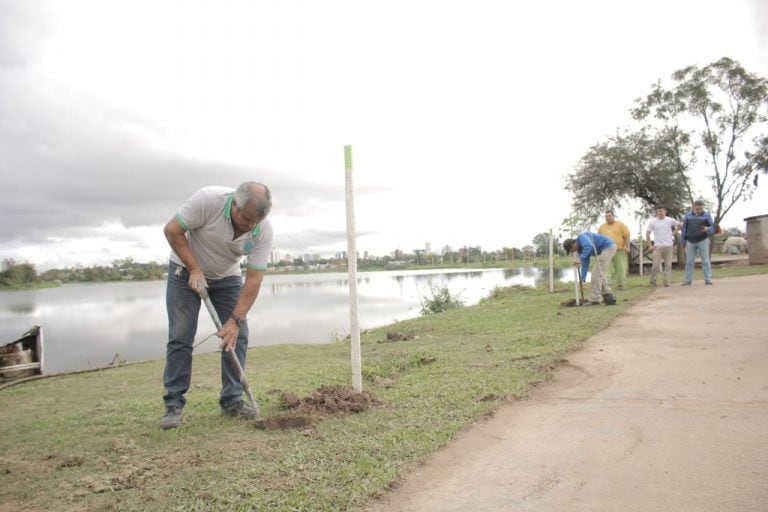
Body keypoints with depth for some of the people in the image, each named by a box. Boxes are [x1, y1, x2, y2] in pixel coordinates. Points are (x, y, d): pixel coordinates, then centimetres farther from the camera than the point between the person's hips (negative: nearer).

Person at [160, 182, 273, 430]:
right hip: (186, 271, -2)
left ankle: (232, 400, 5)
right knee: (181, 337, -7)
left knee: (237, 336, -5)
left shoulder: (264, 230, -24)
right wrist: (194, 269, -23)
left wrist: (235, 320, -28)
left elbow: (254, 279, -22)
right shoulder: (208, 199, -33)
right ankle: (173, 404, 2)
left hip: (226, 277, 3)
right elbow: (172, 230, -22)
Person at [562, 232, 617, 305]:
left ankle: (594, 299, -6)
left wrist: (580, 259, -34)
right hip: (606, 249, 10)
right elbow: (585, 264, 11)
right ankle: (609, 297, 13)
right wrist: (582, 279, 7)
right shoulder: (580, 248, 12)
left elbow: (590, 247, -37)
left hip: (608, 247, -10)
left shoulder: (582, 237, -15)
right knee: (599, 273, 13)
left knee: (597, 273, -10)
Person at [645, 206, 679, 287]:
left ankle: (667, 282, 6)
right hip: (657, 246, -1)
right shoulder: (652, 221, 2)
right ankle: (653, 282, 2)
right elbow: (647, 233, 4)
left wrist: (674, 233, 7)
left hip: (668, 245, 1)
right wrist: (650, 245, -3)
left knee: (668, 264, 1)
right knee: (656, 265, -8)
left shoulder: (670, 220, 4)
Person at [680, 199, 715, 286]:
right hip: (690, 242, 2)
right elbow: (684, 229, 10)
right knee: (689, 262, 2)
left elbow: (713, 227, -2)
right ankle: (688, 280, 6)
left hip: (703, 241, -2)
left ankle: (708, 280, 2)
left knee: (705, 261, -1)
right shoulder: (688, 215, 8)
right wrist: (683, 241, 7)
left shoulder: (707, 215, 2)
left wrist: (707, 229, -25)